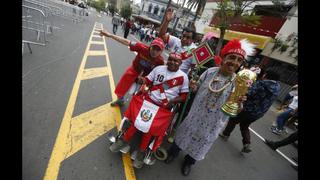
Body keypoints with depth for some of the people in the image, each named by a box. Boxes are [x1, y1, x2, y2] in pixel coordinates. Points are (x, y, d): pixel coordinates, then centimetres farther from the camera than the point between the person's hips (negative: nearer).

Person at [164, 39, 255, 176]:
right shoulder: (210, 72, -13)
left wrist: (239, 102, -30)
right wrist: (193, 87, -20)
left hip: (213, 122, 0)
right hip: (195, 114, 1)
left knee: (201, 143, 21)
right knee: (185, 134, 21)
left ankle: (188, 162, 53)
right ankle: (174, 152, 53)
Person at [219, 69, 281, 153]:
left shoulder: (261, 84, -20)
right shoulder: (277, 88, 3)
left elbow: (249, 94, -28)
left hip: (249, 110, -7)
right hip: (258, 114, 7)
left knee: (233, 120, 17)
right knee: (244, 126, 24)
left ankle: (225, 134, 31)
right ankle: (246, 144, 16)